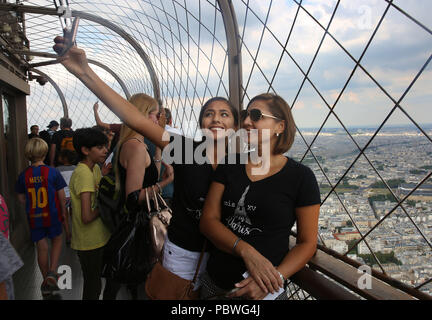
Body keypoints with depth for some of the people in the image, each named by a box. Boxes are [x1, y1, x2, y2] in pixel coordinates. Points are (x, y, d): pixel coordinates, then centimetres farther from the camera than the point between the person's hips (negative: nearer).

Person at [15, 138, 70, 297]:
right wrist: (65, 217, 2)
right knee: (57, 241, 20)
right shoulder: (53, 172, -13)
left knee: (42, 248, 13)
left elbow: (21, 199, 4)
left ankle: (46, 284, 26)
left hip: (34, 218, 2)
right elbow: (62, 198, -8)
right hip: (52, 216, -2)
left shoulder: (23, 175, -5)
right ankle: (52, 272, 3)